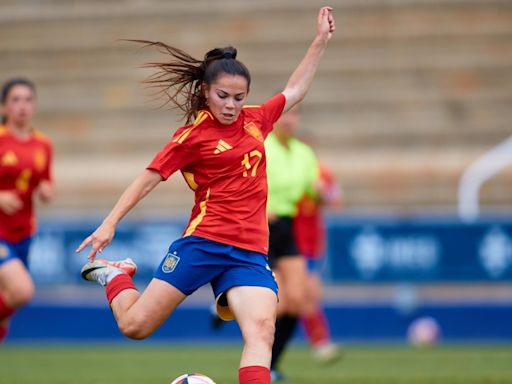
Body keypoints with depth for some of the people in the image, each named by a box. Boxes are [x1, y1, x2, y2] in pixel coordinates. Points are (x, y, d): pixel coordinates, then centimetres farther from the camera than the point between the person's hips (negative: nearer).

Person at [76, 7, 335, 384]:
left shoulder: (255, 120, 11)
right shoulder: (192, 136, -3)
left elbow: (294, 90, 26)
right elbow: (149, 178, 0)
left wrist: (321, 41, 25)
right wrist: (110, 223, -5)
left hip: (250, 254, 3)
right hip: (203, 243, -3)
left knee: (262, 329, -22)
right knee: (134, 325, -1)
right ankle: (116, 275, 31)